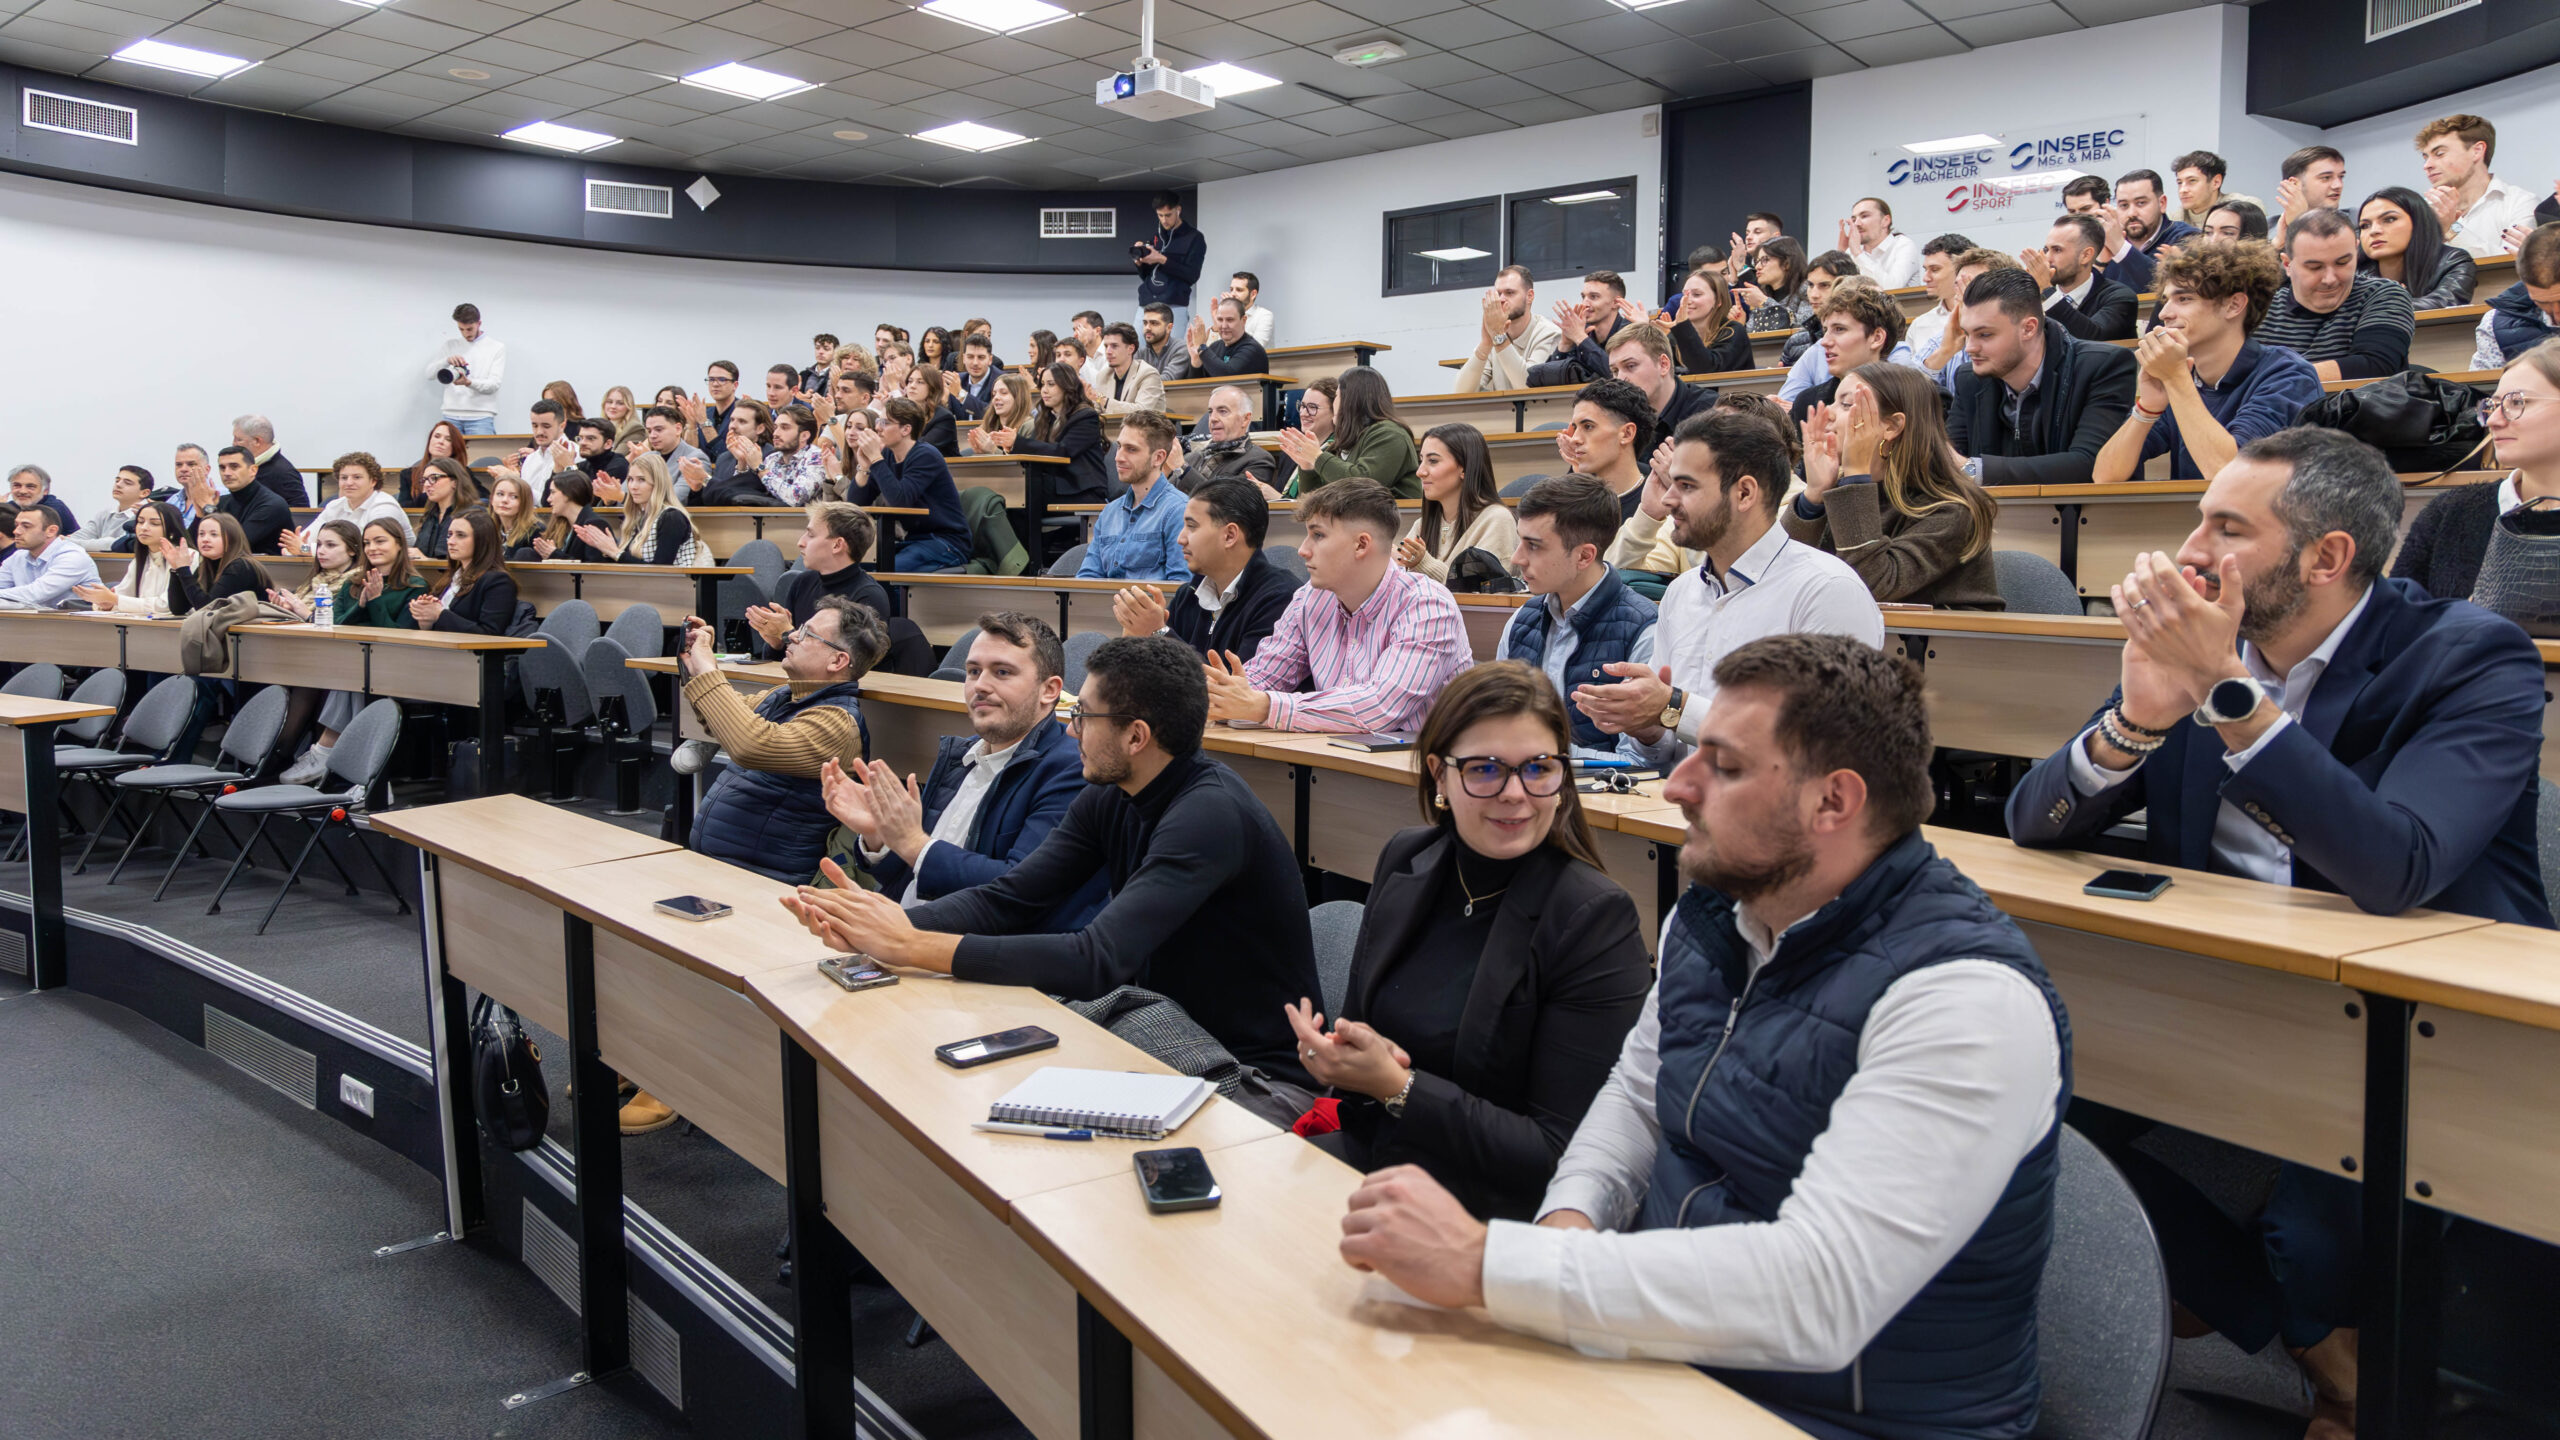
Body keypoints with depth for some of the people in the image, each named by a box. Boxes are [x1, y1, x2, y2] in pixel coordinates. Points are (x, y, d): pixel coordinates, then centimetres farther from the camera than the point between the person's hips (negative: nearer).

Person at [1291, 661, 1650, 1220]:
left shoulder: (1597, 920, -15)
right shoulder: (1406, 859, 5)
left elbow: (1563, 1159, -15)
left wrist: (1396, 1086, -19)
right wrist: (1338, 1054, -8)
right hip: (1360, 1154, 6)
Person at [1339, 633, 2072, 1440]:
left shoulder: (1966, 999, -23)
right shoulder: (1711, 915, 2)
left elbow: (1816, 1295, -32)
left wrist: (1483, 1264, -32)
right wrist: (1571, 1215, -5)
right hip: (1659, 1355, 7)